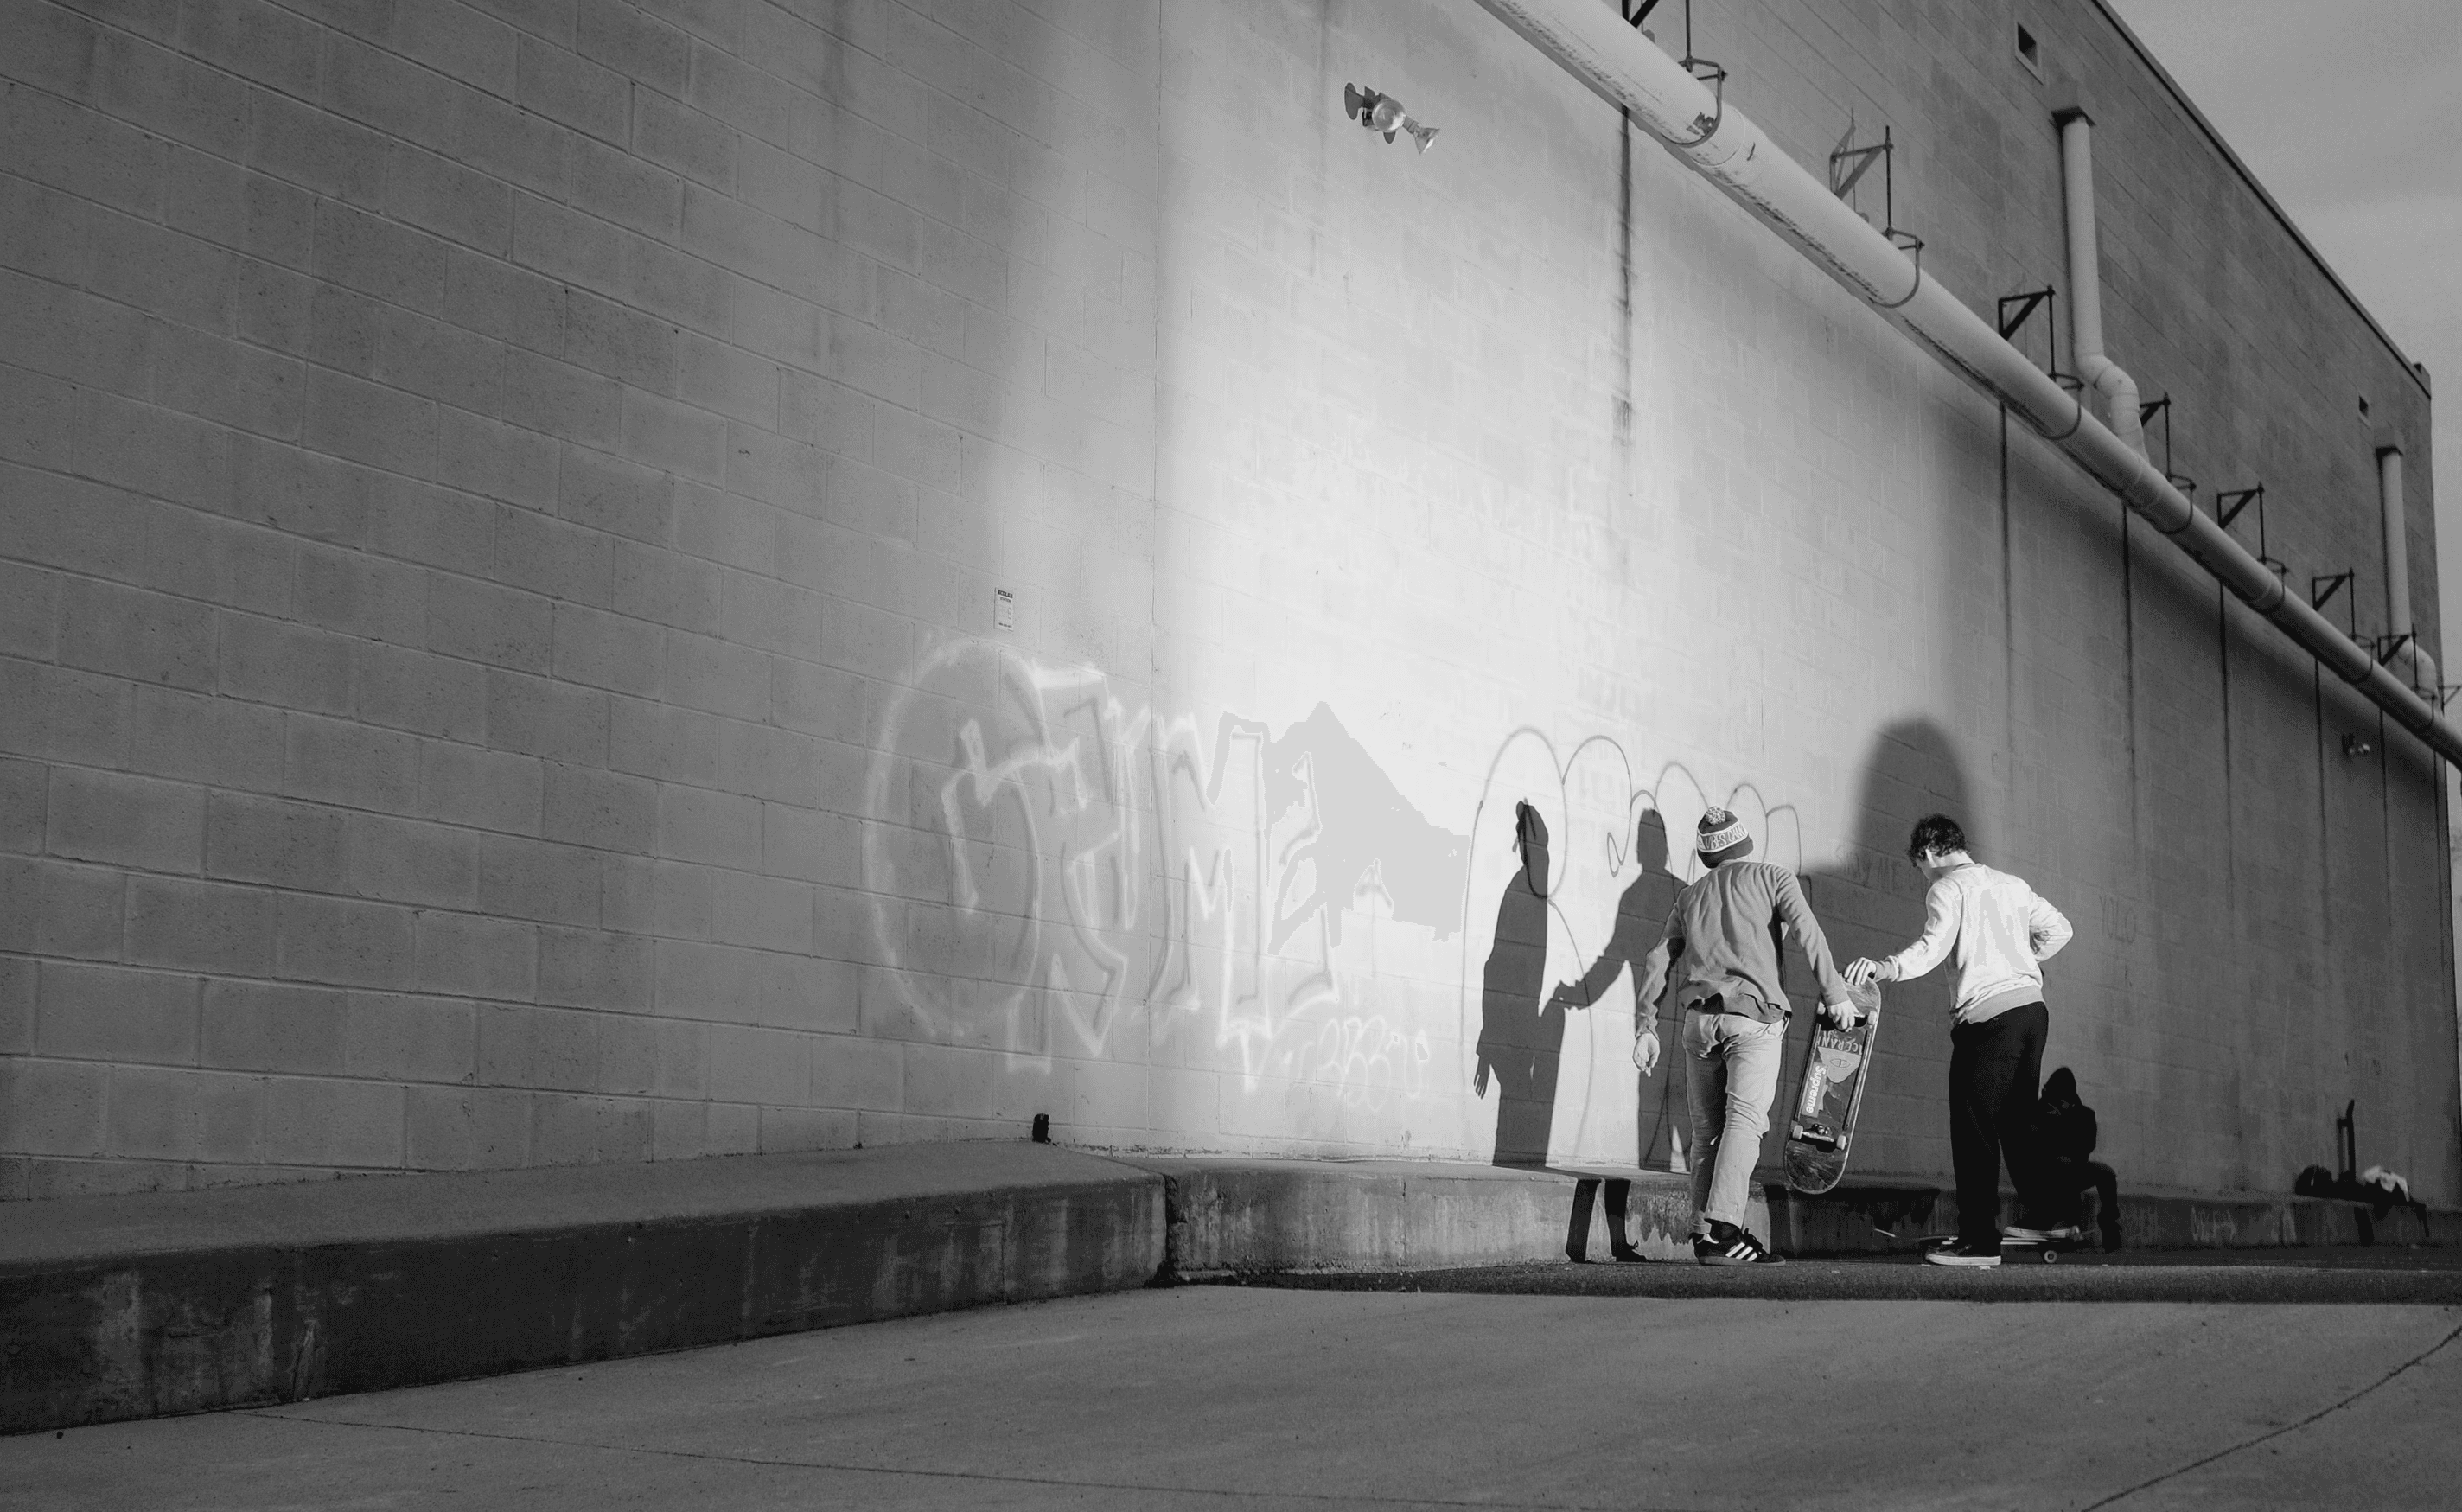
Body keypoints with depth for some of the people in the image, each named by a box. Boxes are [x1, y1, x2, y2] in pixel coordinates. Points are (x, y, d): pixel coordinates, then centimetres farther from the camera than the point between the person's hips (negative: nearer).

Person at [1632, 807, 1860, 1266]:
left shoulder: (1689, 896, 24)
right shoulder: (1771, 878, 13)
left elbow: (1658, 960, 16)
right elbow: (1806, 931, -3)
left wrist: (1644, 1025, 13)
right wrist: (1835, 994, -5)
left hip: (1698, 1018, 4)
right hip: (1753, 1014, -4)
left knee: (1707, 1128, 9)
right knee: (1744, 1119, -14)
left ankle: (1703, 1232, 5)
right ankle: (1723, 1231, -28)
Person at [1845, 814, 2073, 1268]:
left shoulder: (1948, 888, -2)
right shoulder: (2011, 884, 20)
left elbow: (1934, 944, -20)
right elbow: (2058, 928, 25)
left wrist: (1887, 967, -35)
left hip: (1988, 1013, -8)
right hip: (2032, 1006, 8)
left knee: (1974, 1126, -5)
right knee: (2018, 1118, 20)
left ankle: (1980, 1239, -7)